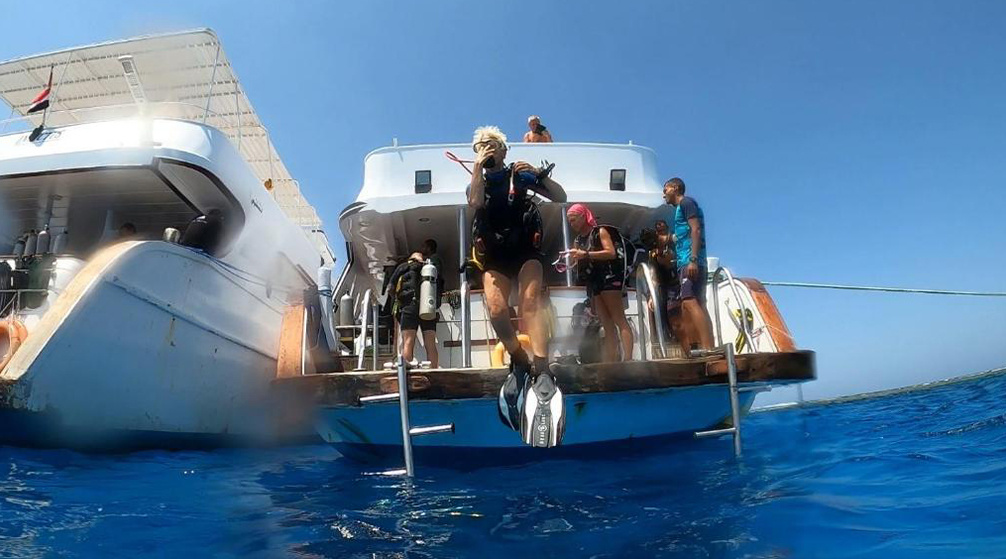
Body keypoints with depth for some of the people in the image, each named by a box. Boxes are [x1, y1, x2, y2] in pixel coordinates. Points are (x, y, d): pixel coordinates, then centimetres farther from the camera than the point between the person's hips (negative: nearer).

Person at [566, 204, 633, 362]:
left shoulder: (600, 231, 0)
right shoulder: (579, 240, 19)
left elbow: (612, 253, -13)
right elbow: (580, 262, 20)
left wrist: (585, 254, -20)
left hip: (608, 278, -7)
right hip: (593, 283, 7)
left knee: (619, 320, -13)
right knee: (607, 325, 3)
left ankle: (628, 359, -21)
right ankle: (610, 364, -1)